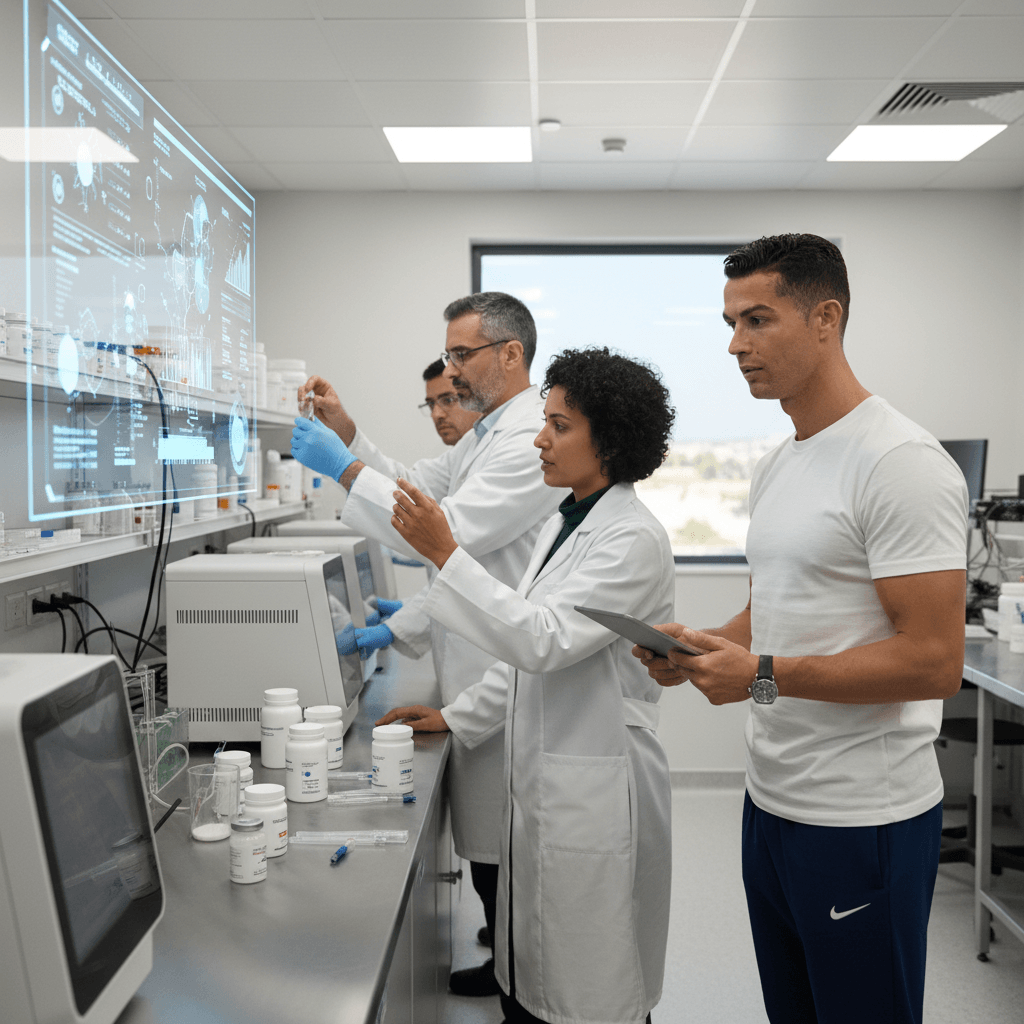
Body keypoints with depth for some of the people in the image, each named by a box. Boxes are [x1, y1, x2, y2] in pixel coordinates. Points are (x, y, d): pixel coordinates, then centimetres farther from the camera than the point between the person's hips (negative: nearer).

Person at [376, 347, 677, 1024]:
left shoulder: (635, 539, -17)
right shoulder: (563, 526, 11)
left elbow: (544, 639, -26)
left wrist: (445, 553, -26)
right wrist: (458, 717, 15)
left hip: (595, 792, -9)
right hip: (541, 784, 9)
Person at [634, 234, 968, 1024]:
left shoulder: (900, 462, -17)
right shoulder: (776, 467, 11)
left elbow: (933, 660, -22)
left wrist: (763, 677, -21)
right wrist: (700, 647, -1)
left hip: (863, 822, -8)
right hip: (773, 802, 8)